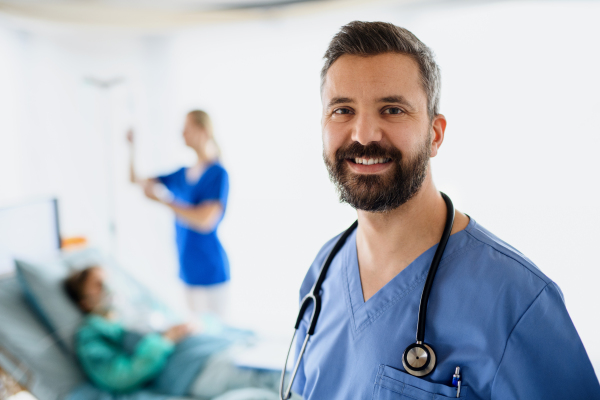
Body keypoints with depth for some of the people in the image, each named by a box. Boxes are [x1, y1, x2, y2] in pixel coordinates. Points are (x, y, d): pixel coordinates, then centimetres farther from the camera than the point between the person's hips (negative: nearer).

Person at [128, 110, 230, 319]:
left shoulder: (218, 174, -12)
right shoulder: (182, 174, 9)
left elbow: (206, 220, -24)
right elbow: (136, 180, 17)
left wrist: (164, 199, -19)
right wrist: (130, 147, 5)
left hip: (210, 271, -7)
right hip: (189, 270, 7)